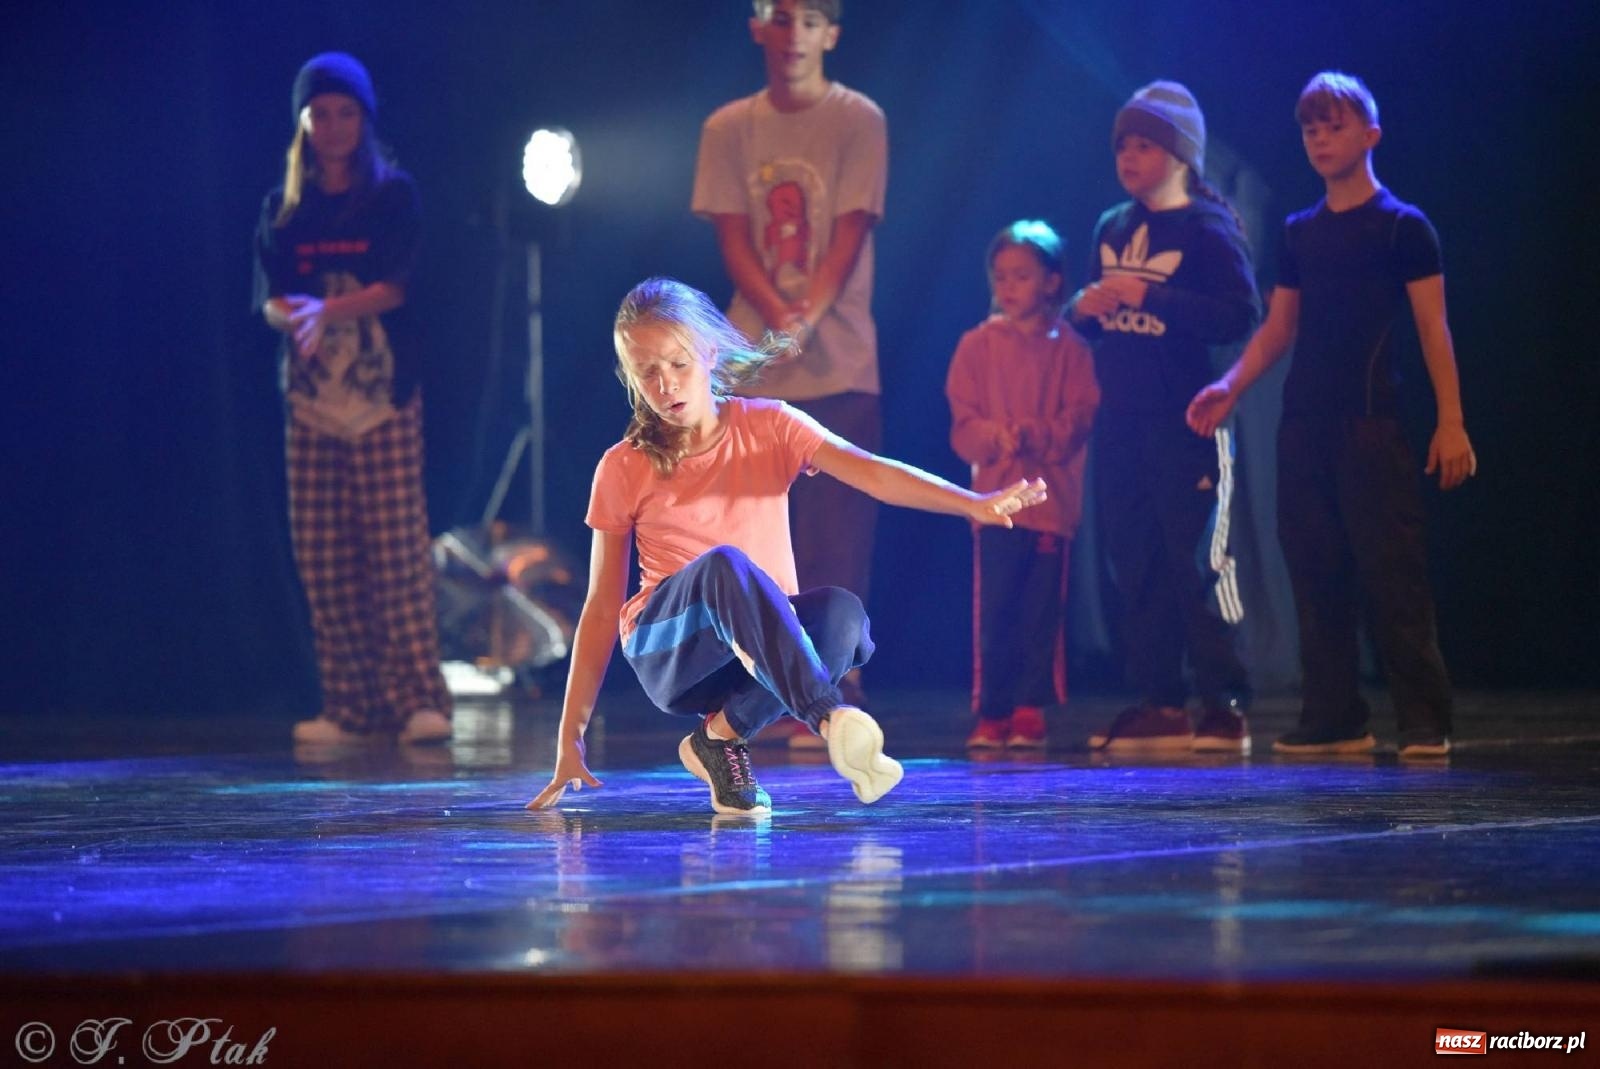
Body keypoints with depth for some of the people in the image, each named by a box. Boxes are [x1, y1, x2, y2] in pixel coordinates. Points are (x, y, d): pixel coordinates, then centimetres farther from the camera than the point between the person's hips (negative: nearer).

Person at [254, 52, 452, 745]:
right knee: (322, 556, -1)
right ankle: (350, 707, 3)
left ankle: (419, 699, -8)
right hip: (311, 394, 3)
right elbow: (269, 298, 6)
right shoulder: (284, 209, 13)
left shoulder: (393, 195, 4)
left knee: (395, 546, -8)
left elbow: (395, 287, -6)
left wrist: (328, 310, -23)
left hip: (383, 396, -3)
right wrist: (294, 318, -18)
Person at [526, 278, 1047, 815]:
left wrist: (973, 504, -32)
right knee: (724, 565, -35)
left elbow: (873, 473, -14)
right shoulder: (624, 469, 1)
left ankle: (723, 733, -17)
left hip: (764, 644, 2)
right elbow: (602, 608, 3)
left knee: (842, 612, -32)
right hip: (667, 652, -2)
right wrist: (570, 738, -2)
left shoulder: (768, 426, 2)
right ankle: (830, 716, -53)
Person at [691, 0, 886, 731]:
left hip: (840, 367, -2)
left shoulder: (858, 121, 2)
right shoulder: (729, 129, 9)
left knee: (834, 543, -6)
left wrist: (808, 316, -19)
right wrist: (780, 316, -15)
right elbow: (733, 239, 3)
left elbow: (849, 234, -4)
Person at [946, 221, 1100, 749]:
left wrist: (1040, 435, -20)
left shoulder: (1069, 349, 5)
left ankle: (1030, 710, 5)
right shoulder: (978, 345, 9)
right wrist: (994, 436, -17)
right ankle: (992, 712, 3)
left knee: (1041, 611, -1)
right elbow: (962, 423, 4)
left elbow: (1081, 417, -2)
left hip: (1052, 500, -1)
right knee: (994, 611, -2)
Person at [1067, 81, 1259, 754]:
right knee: (1135, 565, 7)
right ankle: (1159, 703, 12)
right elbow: (1083, 315, 22)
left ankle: (1225, 704, -4)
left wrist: (1150, 297, -20)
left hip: (1185, 421, -7)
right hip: (1120, 421, 7)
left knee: (1197, 561, -7)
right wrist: (1084, 307, -2)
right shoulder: (1111, 229, 14)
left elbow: (1240, 317, -16)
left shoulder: (1208, 229, -6)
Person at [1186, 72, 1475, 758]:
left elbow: (1433, 327, -4)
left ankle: (1424, 720, -6)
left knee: (1392, 571, -9)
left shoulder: (1402, 226, 0)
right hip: (1303, 420, 5)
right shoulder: (1300, 232, 15)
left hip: (1370, 419, -5)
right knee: (1315, 573, 4)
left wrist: (1451, 421, -10)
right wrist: (1231, 386, 2)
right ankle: (1333, 720, 9)